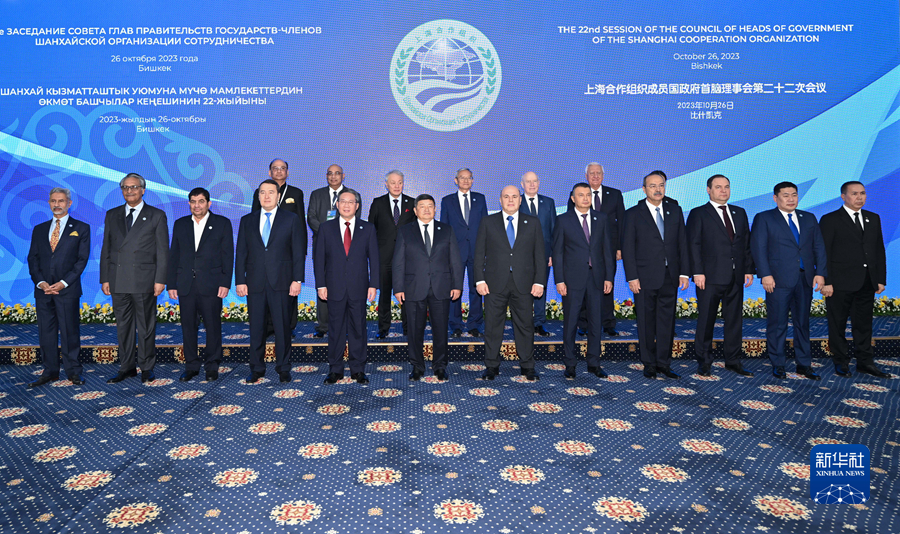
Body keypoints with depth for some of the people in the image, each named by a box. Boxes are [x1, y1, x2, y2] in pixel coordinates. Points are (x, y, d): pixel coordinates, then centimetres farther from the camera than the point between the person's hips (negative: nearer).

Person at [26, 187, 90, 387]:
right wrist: (40, 282, -6)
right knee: (46, 332, 7)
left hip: (67, 289, -4)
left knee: (69, 331, 0)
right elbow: (33, 258, 10)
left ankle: (73, 371, 9)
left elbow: (82, 259, -3)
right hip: (43, 289, 4)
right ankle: (50, 371, 15)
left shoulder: (81, 228, 4)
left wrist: (64, 282, -12)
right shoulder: (39, 229, 15)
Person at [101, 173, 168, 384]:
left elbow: (162, 251, -1)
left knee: (146, 326, 3)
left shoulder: (157, 216, 2)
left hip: (144, 280, -3)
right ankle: (127, 367, 19)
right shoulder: (112, 215, 13)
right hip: (118, 281, 4)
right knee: (123, 326, 9)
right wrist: (105, 278, 6)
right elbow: (106, 249, 13)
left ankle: (147, 368, 13)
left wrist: (160, 280, -8)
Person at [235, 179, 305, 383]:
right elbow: (241, 253, 9)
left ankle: (283, 368, 15)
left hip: (281, 282, -2)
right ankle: (257, 369, 20)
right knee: (256, 328, 7)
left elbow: (298, 252, 1)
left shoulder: (291, 219, 5)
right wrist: (240, 281, 1)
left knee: (282, 326, 3)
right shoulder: (247, 221, 11)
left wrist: (297, 280, -7)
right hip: (255, 283, 2)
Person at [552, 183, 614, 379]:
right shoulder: (564, 220, 0)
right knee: (570, 323, 4)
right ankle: (570, 364, 16)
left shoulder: (601, 219, 8)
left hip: (596, 278, 3)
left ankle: (594, 363, 21)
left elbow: (608, 249, 8)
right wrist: (559, 280, -7)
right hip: (573, 279, -2)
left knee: (596, 322, 8)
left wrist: (609, 277, 2)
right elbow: (557, 252, -1)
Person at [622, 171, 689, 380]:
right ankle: (649, 364, 18)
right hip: (645, 277, -3)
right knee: (646, 322, 5)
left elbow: (682, 243, 10)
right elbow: (627, 248, -4)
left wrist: (684, 272, 3)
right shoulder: (633, 214, -1)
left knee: (667, 320, 7)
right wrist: (632, 277, -10)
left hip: (670, 276, 3)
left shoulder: (675, 211, 10)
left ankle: (663, 363, 18)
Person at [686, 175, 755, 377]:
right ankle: (704, 362, 13)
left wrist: (749, 269, 8)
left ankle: (733, 360, 23)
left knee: (735, 320, 11)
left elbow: (747, 243, 15)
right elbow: (694, 245, -6)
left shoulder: (740, 213, 16)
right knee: (706, 320, 1)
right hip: (710, 277, -5)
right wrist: (698, 272, -13)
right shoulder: (698, 214, 0)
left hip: (735, 277, 5)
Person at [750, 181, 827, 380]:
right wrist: (765, 274, -15)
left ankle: (803, 364, 21)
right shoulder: (763, 218, 1)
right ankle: (777, 365, 11)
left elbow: (819, 247, 11)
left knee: (803, 322, 11)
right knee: (777, 324, 0)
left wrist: (820, 273, 0)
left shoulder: (809, 218, 15)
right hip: (779, 280, -4)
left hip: (805, 279, 4)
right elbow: (758, 248, -6)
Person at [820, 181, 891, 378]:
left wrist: (881, 279, 8)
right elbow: (823, 253, -8)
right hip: (841, 283, -5)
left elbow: (879, 250, 14)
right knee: (838, 325, 4)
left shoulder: (873, 219, 13)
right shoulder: (830, 220, -4)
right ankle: (841, 363, 15)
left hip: (867, 283, 5)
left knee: (864, 324, 13)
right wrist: (826, 282, -13)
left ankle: (865, 362, 23)